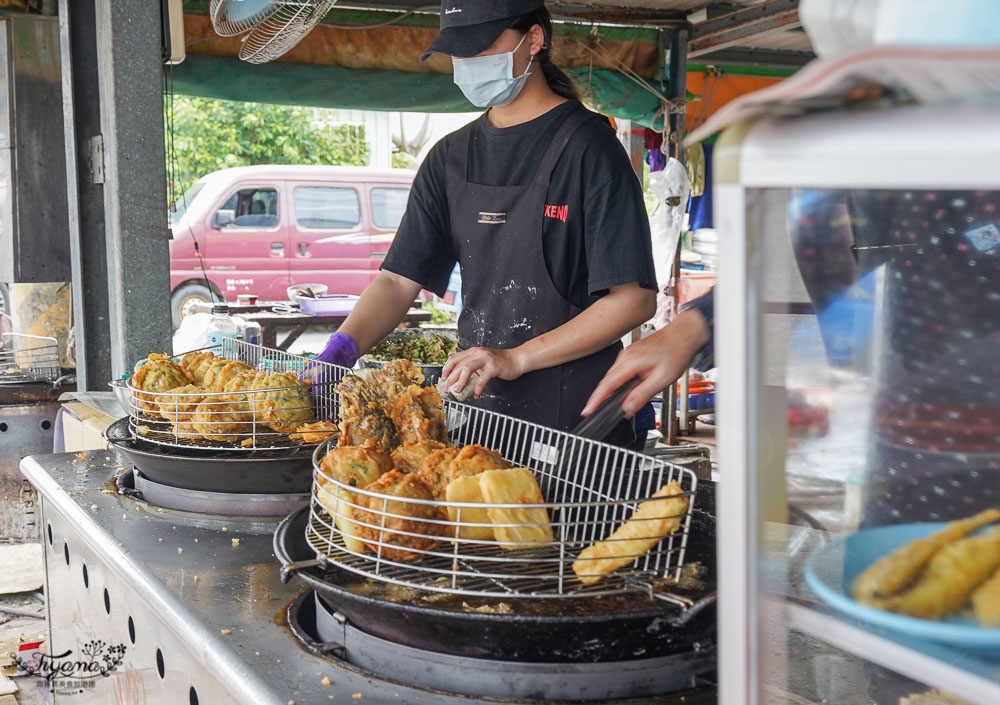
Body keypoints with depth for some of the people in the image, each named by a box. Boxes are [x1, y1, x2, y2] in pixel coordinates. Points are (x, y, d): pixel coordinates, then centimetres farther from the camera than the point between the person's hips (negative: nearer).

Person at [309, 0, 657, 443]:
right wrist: (343, 346, -11)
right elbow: (399, 280, 8)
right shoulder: (450, 157, 11)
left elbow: (634, 299, -14)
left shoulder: (586, 144, -8)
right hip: (479, 407, 5)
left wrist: (516, 358, -20)